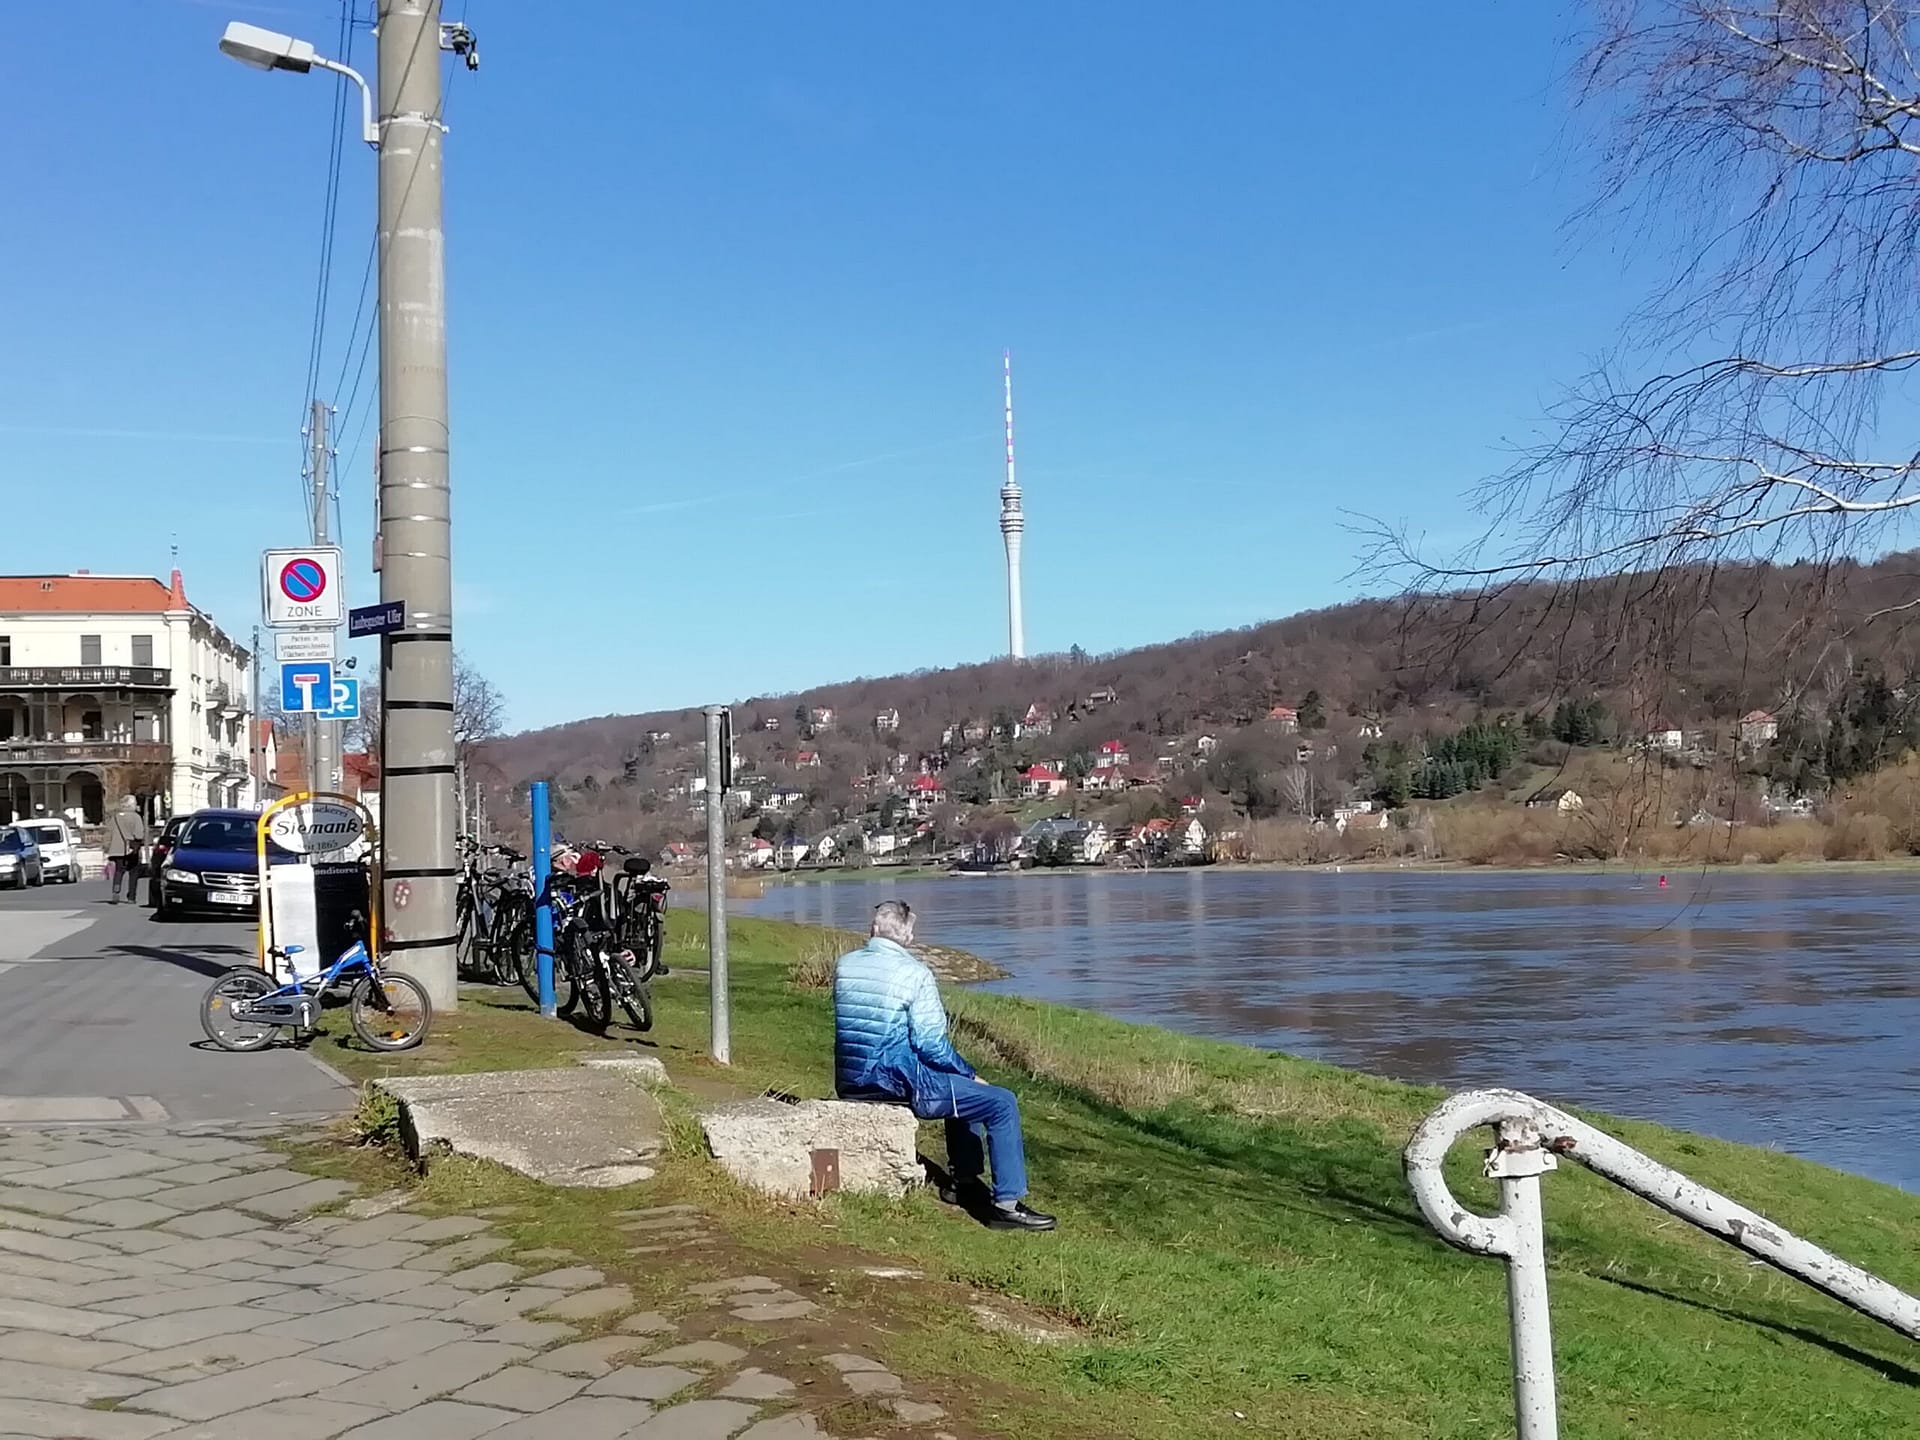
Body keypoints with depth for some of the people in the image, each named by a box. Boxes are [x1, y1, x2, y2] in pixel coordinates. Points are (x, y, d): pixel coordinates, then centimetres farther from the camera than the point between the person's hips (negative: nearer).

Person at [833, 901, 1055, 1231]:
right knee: (1002, 1103, -1)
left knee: (958, 1082, 31)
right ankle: (1007, 1203, -4)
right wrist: (971, 1074, 3)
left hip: (850, 1082, 8)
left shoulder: (843, 965, 6)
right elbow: (931, 1045, -15)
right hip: (897, 1081, -8)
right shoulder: (915, 974, -14)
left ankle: (964, 1180, 35)